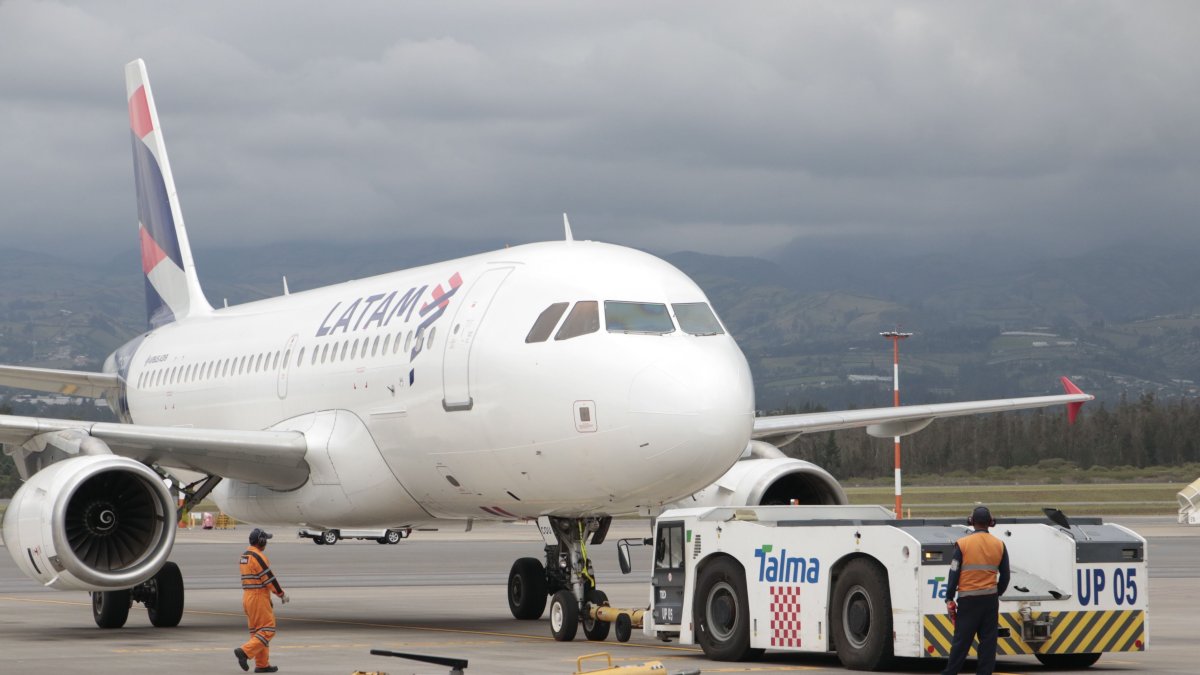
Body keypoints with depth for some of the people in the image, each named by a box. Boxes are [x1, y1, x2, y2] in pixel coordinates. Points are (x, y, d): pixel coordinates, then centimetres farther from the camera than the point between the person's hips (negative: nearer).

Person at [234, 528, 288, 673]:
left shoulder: (244, 556, 14)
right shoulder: (258, 556, -15)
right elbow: (269, 578, -15)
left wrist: (278, 590, 20)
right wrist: (282, 594, -4)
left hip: (247, 596, 10)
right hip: (259, 597, -10)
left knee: (257, 631, 12)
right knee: (267, 630, -6)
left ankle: (262, 664, 12)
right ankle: (245, 652, -17)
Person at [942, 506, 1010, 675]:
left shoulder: (962, 544, -6)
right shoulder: (999, 545, 4)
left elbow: (954, 574, -5)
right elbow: (1005, 576, 10)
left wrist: (949, 599, 0)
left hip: (968, 599, -2)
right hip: (991, 600, 2)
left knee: (962, 639, 1)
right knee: (988, 640, 6)